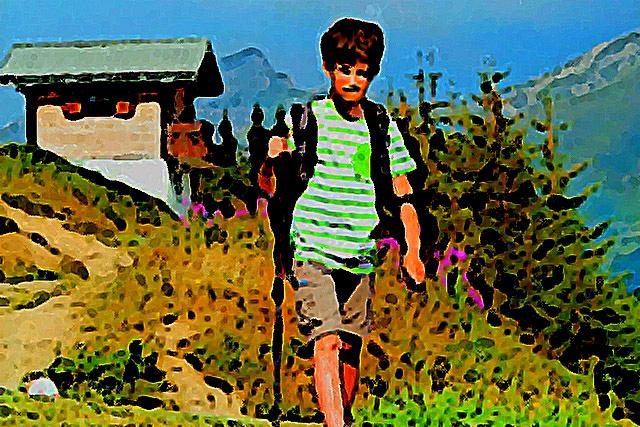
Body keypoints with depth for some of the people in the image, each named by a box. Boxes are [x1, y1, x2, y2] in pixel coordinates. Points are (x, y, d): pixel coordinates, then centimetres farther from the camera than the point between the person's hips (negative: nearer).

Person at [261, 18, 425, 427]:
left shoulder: (383, 125, 7)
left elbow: (402, 192, 12)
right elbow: (271, 187, 1)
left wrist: (413, 250, 3)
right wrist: (273, 161, -20)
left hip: (360, 255, 4)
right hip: (314, 251, -3)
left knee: (351, 347, 11)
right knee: (327, 342, -15)